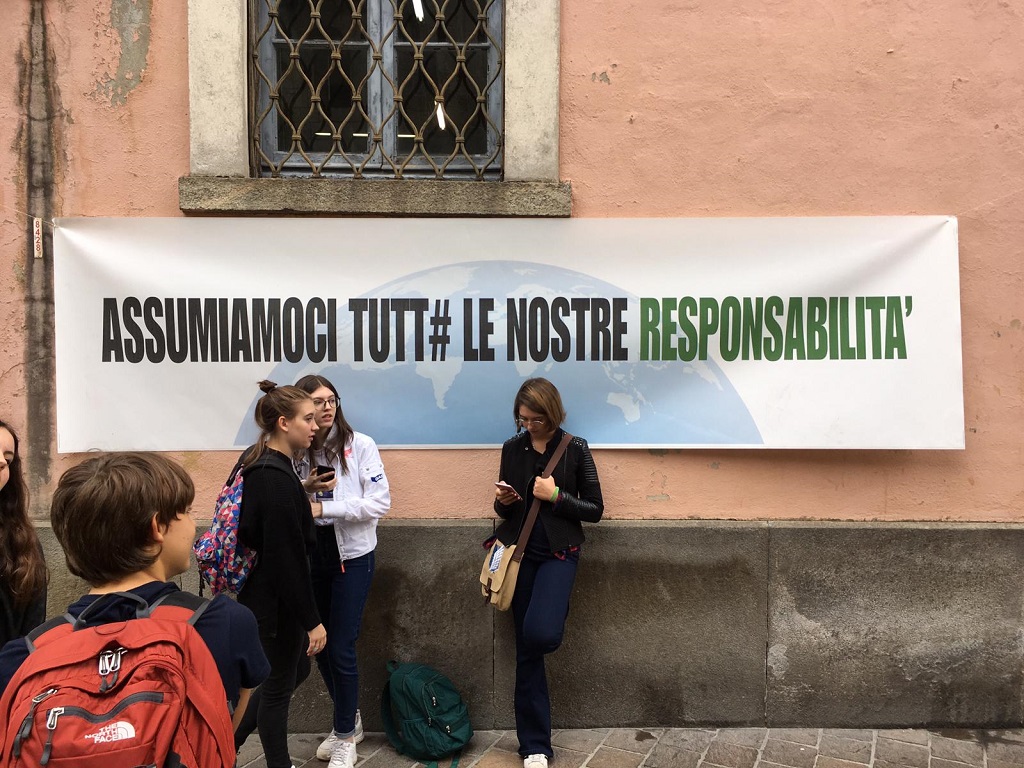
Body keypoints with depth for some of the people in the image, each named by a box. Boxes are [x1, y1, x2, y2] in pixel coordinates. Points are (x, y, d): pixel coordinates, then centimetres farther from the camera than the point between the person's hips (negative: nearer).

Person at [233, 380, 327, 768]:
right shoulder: (277, 478, -25)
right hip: (276, 601, -10)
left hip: (265, 594, 10)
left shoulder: (262, 466, 5)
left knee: (295, 669, 23)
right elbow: (288, 558, -25)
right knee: (279, 684, 7)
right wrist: (312, 620, -20)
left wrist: (305, 511, 19)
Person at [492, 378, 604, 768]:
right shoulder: (512, 448, 4)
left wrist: (556, 496, -16)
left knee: (540, 634, -25)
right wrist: (503, 501, -10)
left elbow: (595, 509, -3)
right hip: (520, 553, 3)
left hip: (559, 553, -3)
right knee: (526, 648, 5)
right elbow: (504, 510, 12)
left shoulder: (575, 449, -5)